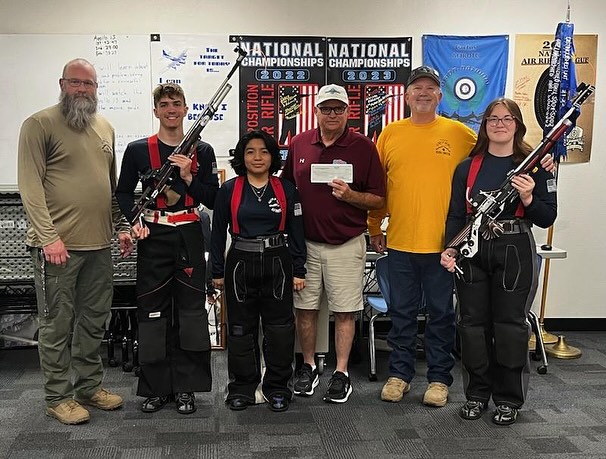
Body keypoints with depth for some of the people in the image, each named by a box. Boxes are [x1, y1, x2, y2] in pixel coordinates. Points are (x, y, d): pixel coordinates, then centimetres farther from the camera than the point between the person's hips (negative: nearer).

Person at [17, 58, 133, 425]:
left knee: (94, 321, 14)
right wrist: (49, 237, -18)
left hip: (99, 244, 6)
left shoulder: (105, 128, 15)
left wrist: (122, 226, 14)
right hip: (58, 244, -6)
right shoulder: (40, 125, -5)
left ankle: (90, 386, 28)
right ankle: (59, 396, 17)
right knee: (57, 325, 4)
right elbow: (31, 185, -12)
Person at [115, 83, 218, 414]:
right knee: (152, 310, 3)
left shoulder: (202, 151, 6)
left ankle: (185, 387, 13)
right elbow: (123, 193, 8)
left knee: (190, 309, 2)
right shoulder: (138, 150, 4)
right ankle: (155, 387, 16)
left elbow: (212, 199, 2)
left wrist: (188, 177, -12)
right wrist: (134, 221, -8)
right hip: (153, 237, 0)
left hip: (189, 237, 1)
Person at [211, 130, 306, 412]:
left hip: (277, 264, 0)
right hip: (241, 264, 0)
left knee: (280, 327, 3)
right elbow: (218, 232, 6)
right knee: (240, 328, 7)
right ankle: (242, 388, 22)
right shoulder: (229, 190, 2)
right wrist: (218, 271, 4)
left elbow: (296, 232, 5)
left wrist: (298, 271, 2)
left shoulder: (286, 189, 4)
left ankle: (277, 388, 18)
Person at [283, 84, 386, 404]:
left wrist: (350, 195, -20)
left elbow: (379, 199, -2)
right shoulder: (299, 144, 5)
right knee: (305, 308, 10)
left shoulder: (363, 146, -3)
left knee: (345, 311, 4)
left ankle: (341, 374, 17)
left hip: (346, 244, -3)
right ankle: (308, 367, 27)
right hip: (305, 242, 3)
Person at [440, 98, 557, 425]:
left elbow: (547, 218, 2)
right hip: (472, 252, 2)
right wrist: (450, 249, -9)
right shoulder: (467, 167, 9)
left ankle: (509, 400, 17)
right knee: (473, 323, 6)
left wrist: (528, 199, -17)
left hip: (515, 253, -2)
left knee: (510, 325, 1)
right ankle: (476, 394, 22)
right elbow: (456, 214, 6)